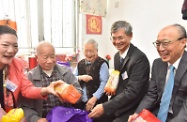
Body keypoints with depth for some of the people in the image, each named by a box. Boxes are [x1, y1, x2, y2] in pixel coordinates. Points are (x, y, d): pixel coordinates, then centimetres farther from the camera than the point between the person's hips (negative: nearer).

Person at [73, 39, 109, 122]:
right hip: (81, 102, 5)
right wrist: (81, 78, -12)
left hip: (97, 102, -4)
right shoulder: (80, 64, 10)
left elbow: (104, 83, -12)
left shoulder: (102, 64, -6)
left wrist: (94, 98, -20)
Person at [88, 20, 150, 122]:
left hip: (131, 111, -7)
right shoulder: (117, 56, 5)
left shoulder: (139, 58, -20)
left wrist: (105, 107, -25)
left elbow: (132, 91, -24)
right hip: (118, 108, 7)